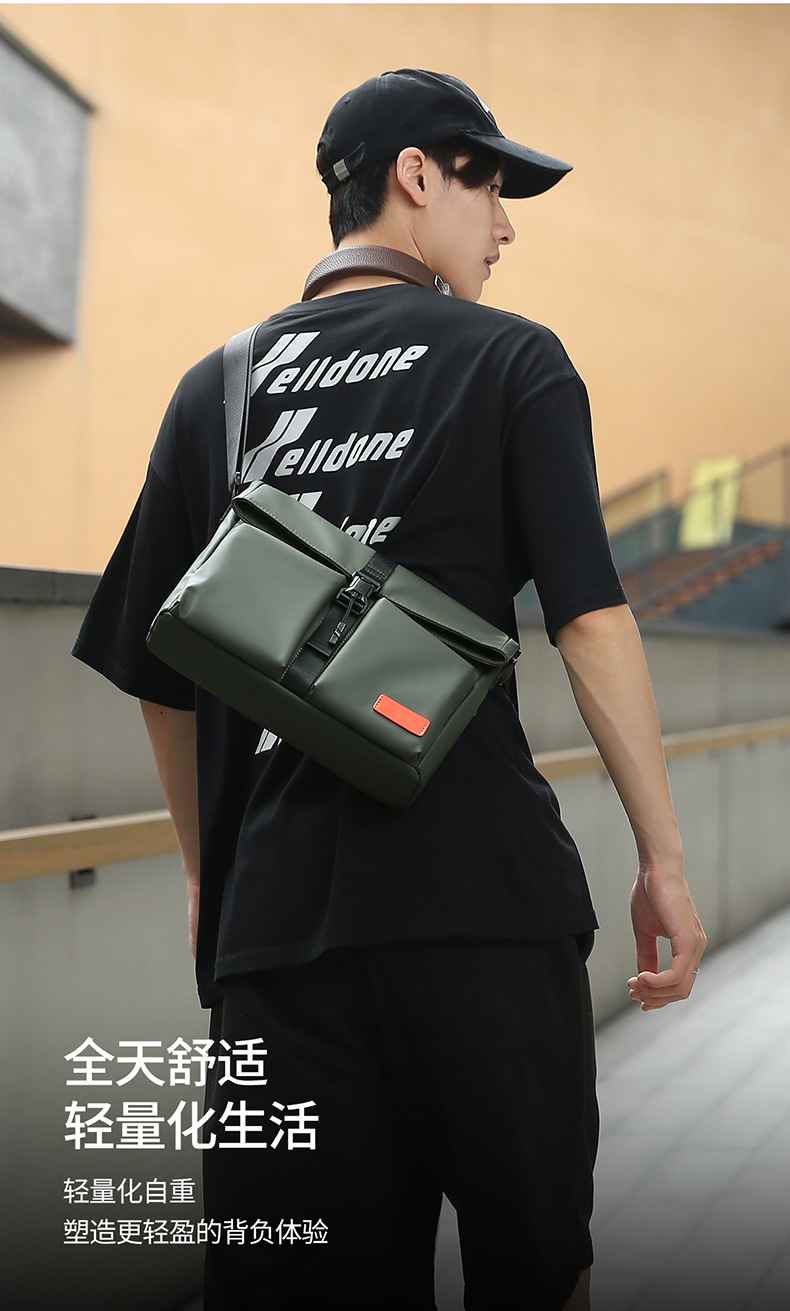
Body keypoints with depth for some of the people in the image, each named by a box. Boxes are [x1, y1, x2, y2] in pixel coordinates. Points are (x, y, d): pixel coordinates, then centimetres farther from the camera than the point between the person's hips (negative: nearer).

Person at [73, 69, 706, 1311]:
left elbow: (159, 676, 15)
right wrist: (663, 859, -1)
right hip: (483, 891, -3)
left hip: (270, 915, 4)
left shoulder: (214, 390, 13)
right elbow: (592, 619, -7)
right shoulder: (511, 360, 2)